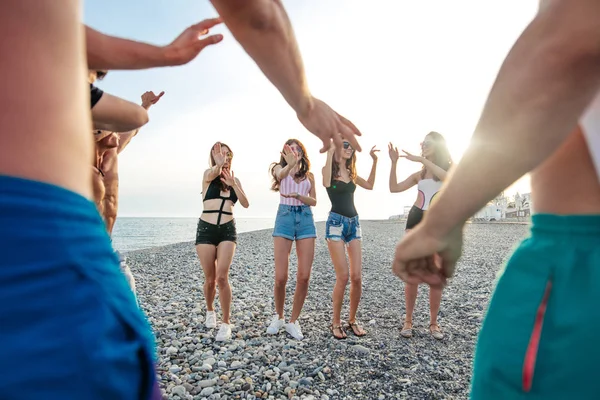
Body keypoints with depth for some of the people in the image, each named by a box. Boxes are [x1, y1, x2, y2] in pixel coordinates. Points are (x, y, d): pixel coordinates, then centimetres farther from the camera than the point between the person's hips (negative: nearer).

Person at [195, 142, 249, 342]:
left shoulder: (235, 180, 11)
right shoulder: (208, 175, 2)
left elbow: (246, 204, -1)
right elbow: (214, 173, -24)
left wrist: (233, 184, -15)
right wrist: (219, 164, -47)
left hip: (227, 230, 1)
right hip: (206, 229, -1)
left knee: (222, 277, -12)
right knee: (210, 279, 8)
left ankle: (226, 323, 1)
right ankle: (210, 310, 36)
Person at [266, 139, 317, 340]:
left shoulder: (309, 175, 16)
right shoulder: (279, 168, 8)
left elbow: (314, 201, 6)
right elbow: (281, 175, -18)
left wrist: (297, 195, -13)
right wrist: (290, 164, -41)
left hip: (306, 220, 3)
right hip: (285, 218, -2)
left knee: (304, 276, -3)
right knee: (281, 277, -4)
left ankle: (293, 321, 15)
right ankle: (278, 316, 22)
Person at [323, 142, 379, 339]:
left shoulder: (351, 173, 17)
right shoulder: (328, 169, 1)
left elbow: (369, 185, 13)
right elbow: (327, 183, -21)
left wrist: (374, 161, 10)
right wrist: (330, 152, -17)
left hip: (354, 223, 6)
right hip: (336, 222, -6)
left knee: (357, 277, 2)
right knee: (343, 277, -9)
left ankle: (352, 320, 18)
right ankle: (336, 323, 8)